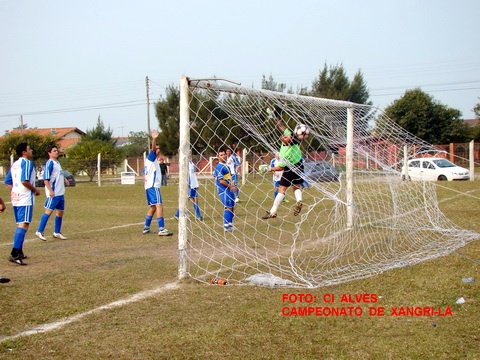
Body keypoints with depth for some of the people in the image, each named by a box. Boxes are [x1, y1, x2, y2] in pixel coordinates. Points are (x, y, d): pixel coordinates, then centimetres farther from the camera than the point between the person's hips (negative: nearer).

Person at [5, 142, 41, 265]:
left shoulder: (14, 164, 16)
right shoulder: (27, 163, -10)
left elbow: (7, 182, 18)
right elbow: (25, 180, -21)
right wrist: (35, 190, -8)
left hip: (15, 198, 9)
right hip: (25, 199, -9)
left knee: (20, 225, 17)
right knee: (24, 225, -14)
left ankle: (19, 252, 22)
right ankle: (14, 254, -25)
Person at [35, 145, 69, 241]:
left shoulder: (57, 163, 16)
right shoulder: (49, 163, -11)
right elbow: (46, 179, -17)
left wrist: (65, 180, 10)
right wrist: (50, 190, -24)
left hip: (60, 193, 9)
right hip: (53, 193, -9)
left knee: (60, 212, 12)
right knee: (49, 211, -11)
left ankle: (57, 232, 21)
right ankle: (39, 232, -6)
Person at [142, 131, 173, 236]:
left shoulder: (153, 160, 21)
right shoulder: (151, 157, -4)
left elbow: (144, 172, 28)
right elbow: (153, 149, -26)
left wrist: (146, 178, 12)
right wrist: (154, 139, -43)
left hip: (149, 186, 10)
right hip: (153, 187, -10)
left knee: (153, 207, 19)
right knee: (159, 206, -18)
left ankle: (146, 228, 25)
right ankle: (161, 230, -25)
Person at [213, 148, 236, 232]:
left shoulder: (226, 166, 16)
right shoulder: (219, 167, -15)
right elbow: (221, 181, -20)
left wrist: (232, 185, 11)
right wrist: (230, 186, -15)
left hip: (229, 190, 10)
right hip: (224, 190, -10)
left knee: (232, 207, 12)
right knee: (228, 207, -8)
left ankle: (230, 225, 21)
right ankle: (226, 226, -3)